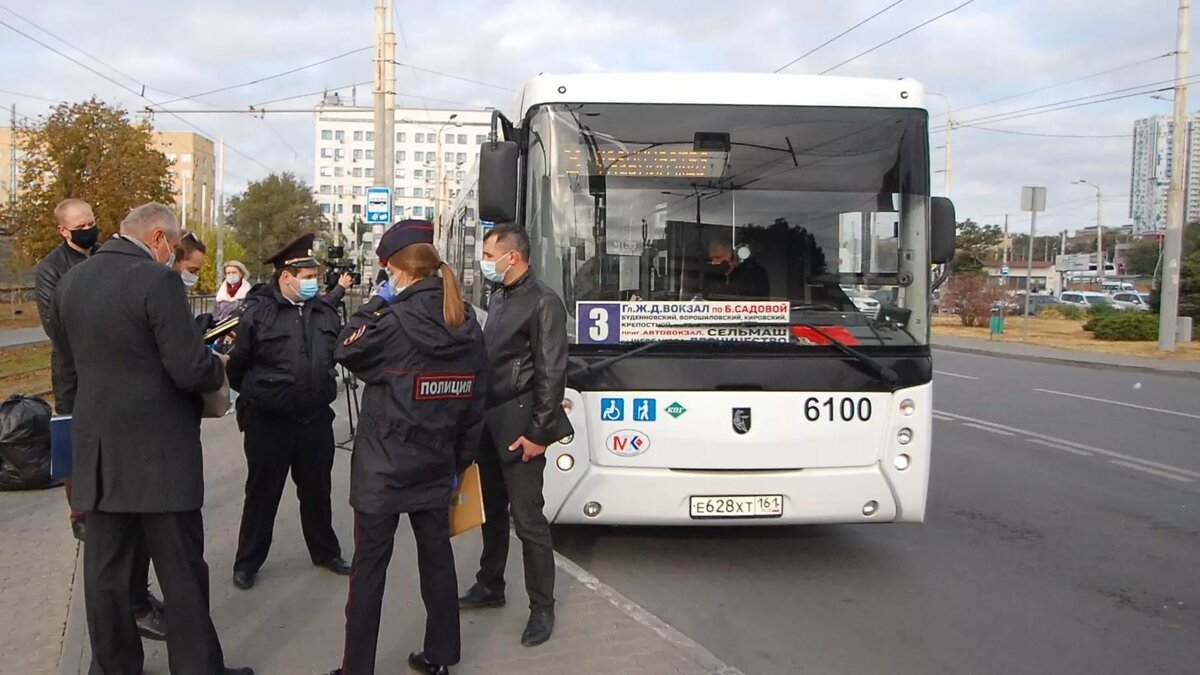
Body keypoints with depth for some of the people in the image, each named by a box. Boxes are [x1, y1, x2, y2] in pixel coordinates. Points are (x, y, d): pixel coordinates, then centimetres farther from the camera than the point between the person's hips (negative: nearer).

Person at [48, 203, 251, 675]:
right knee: (182, 570, 4)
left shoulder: (69, 282, 8)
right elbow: (191, 370, -20)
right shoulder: (158, 280, -16)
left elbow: (68, 370, 16)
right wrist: (218, 369, 1)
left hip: (97, 450, 7)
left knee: (106, 568, 14)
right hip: (159, 452, -7)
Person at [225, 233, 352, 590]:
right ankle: (247, 562, 24)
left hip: (316, 419, 4)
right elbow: (237, 364, -3)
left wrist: (322, 390, 11)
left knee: (317, 490, 18)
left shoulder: (325, 312, 4)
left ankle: (325, 552, 34)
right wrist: (253, 393, 9)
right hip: (268, 421, -4)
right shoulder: (258, 312, -11)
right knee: (262, 494, 9)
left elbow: (337, 353, 16)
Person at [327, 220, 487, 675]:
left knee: (369, 565, 3)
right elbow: (474, 406, 7)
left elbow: (346, 351, 0)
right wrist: (460, 460, 15)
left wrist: (374, 304, 7)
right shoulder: (468, 329, 2)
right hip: (435, 466, 6)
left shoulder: (395, 322, -17)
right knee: (437, 557, 15)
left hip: (383, 467, -6)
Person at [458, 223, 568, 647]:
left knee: (529, 521, -2)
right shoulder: (499, 299, 13)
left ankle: (542, 608, 10)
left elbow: (552, 374, -18)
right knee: (491, 511, 19)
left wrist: (538, 433, -19)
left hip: (519, 431, -8)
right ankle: (490, 587, 33)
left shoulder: (543, 303, -14)